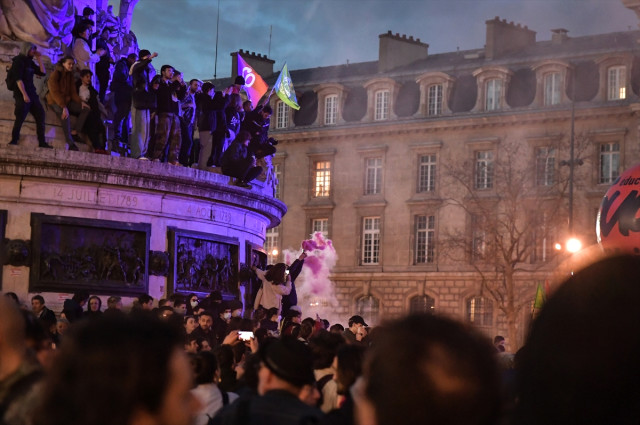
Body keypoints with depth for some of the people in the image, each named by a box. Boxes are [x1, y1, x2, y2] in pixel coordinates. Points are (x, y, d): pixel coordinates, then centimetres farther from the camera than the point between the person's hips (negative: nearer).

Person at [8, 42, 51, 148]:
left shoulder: (29, 62, 17)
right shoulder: (19, 61, -6)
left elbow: (42, 73, 15)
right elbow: (18, 79, -16)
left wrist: (39, 58, 10)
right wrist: (24, 94, -23)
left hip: (32, 94, 8)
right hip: (22, 94, -8)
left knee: (40, 116, 5)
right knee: (20, 118, -11)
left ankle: (42, 142, 7)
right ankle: (13, 141, -4)